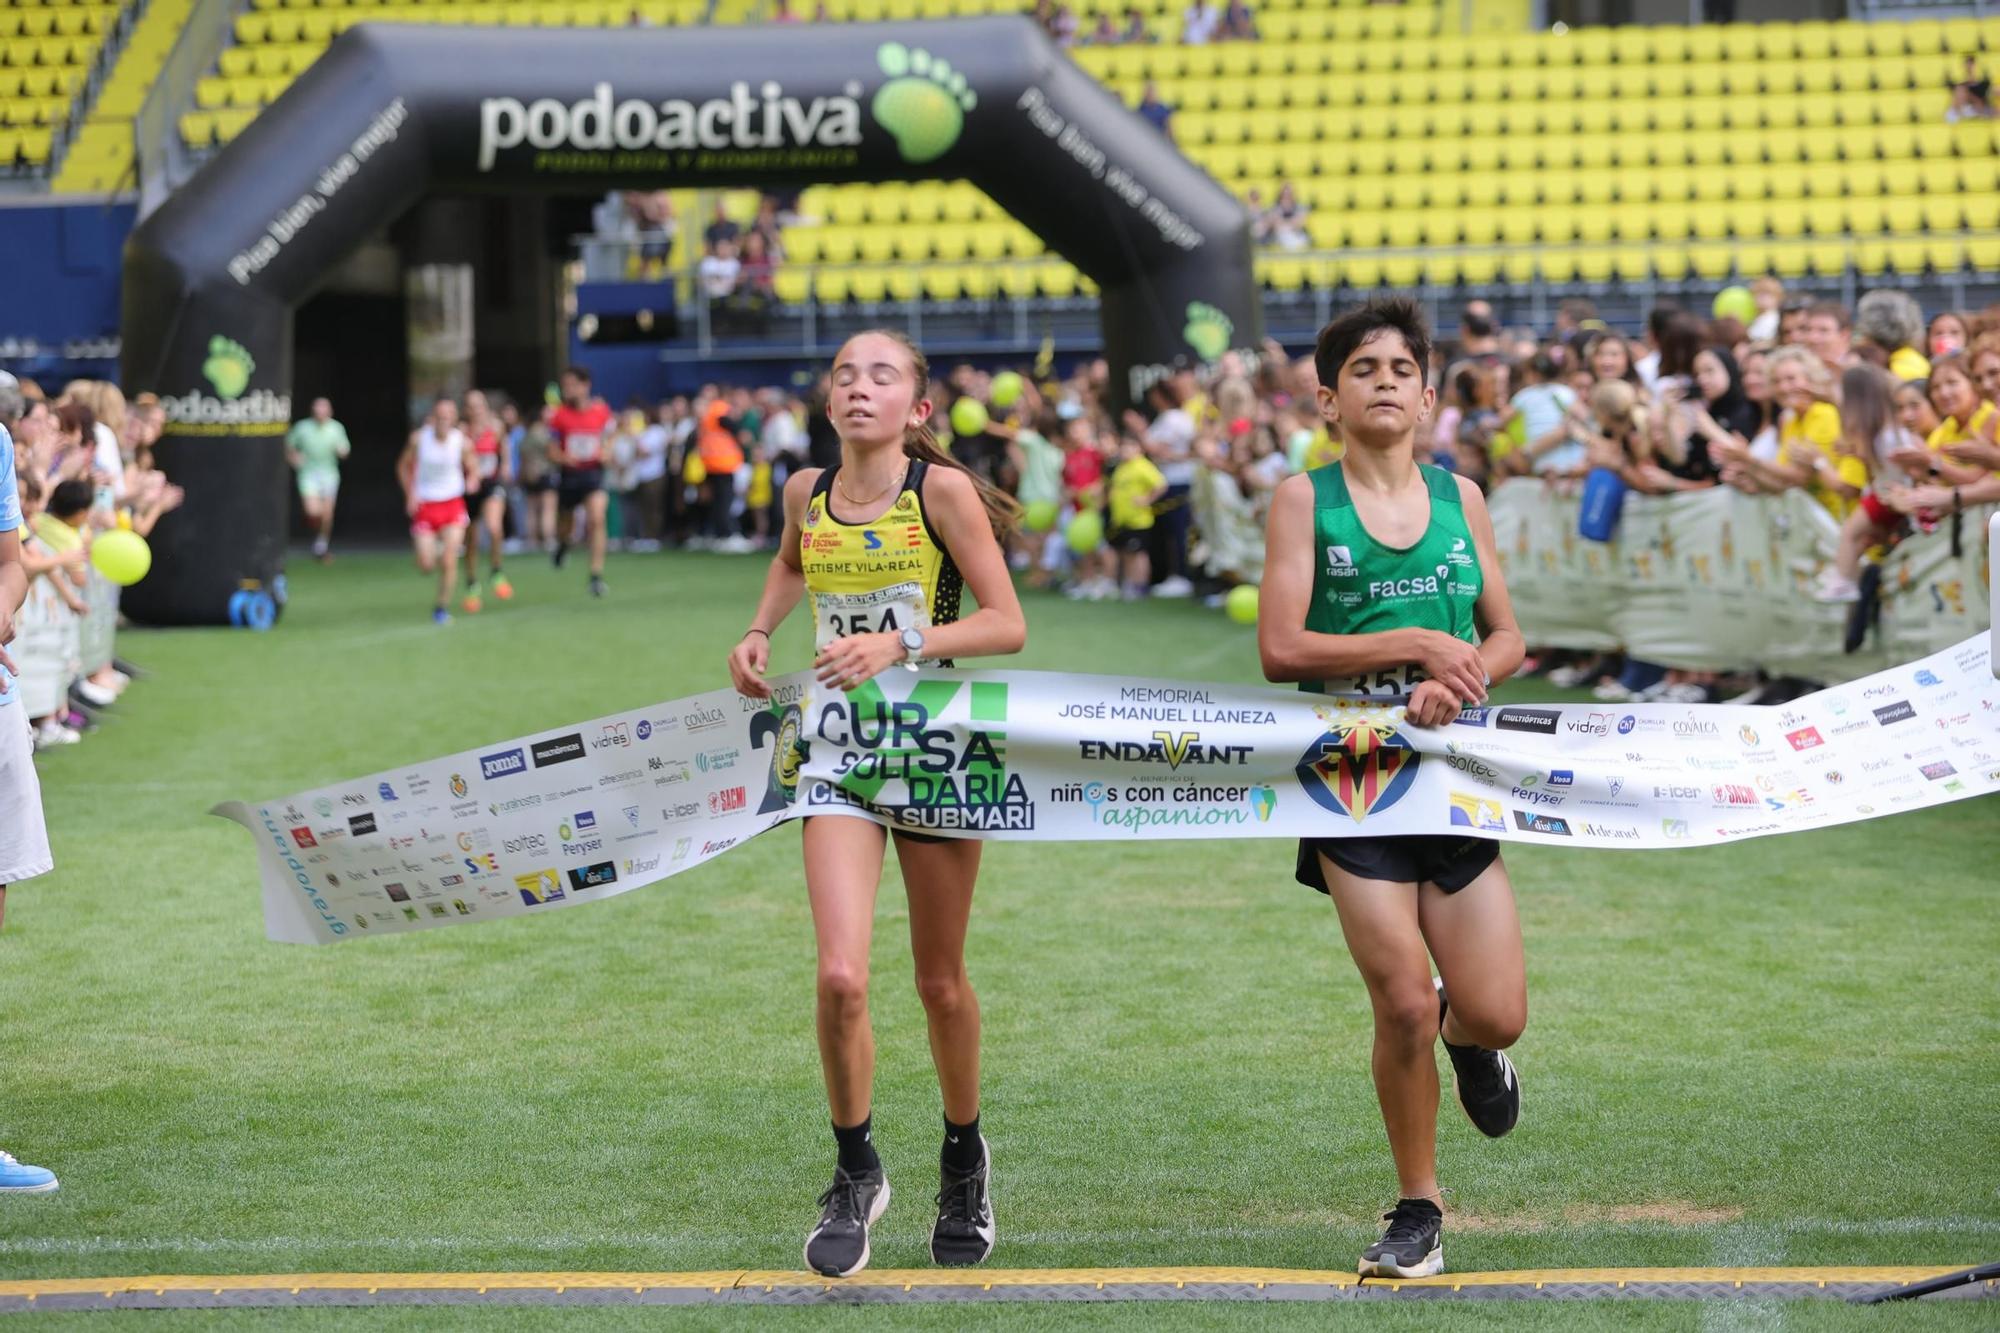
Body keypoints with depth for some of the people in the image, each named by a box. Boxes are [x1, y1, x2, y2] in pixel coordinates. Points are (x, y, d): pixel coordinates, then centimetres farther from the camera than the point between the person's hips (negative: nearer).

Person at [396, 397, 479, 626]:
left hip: (452, 505, 0)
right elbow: (404, 466, 5)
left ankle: (442, 608, 6)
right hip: (424, 505, 0)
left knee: (449, 562, -11)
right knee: (426, 565, -3)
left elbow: (472, 469, 4)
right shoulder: (419, 438, -10)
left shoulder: (462, 442, -10)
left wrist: (472, 481, -19)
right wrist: (410, 494, -8)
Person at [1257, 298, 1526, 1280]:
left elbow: (1507, 636, 13)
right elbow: (1279, 648, -10)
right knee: (1402, 1004, -9)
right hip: (1354, 776, -3)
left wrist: (1463, 675, -9)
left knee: (1497, 1016, -3)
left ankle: (1464, 1037, 37)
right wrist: (1413, 646, -15)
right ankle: (1418, 1212, 11)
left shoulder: (1460, 496, 10)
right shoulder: (1305, 500, -1)